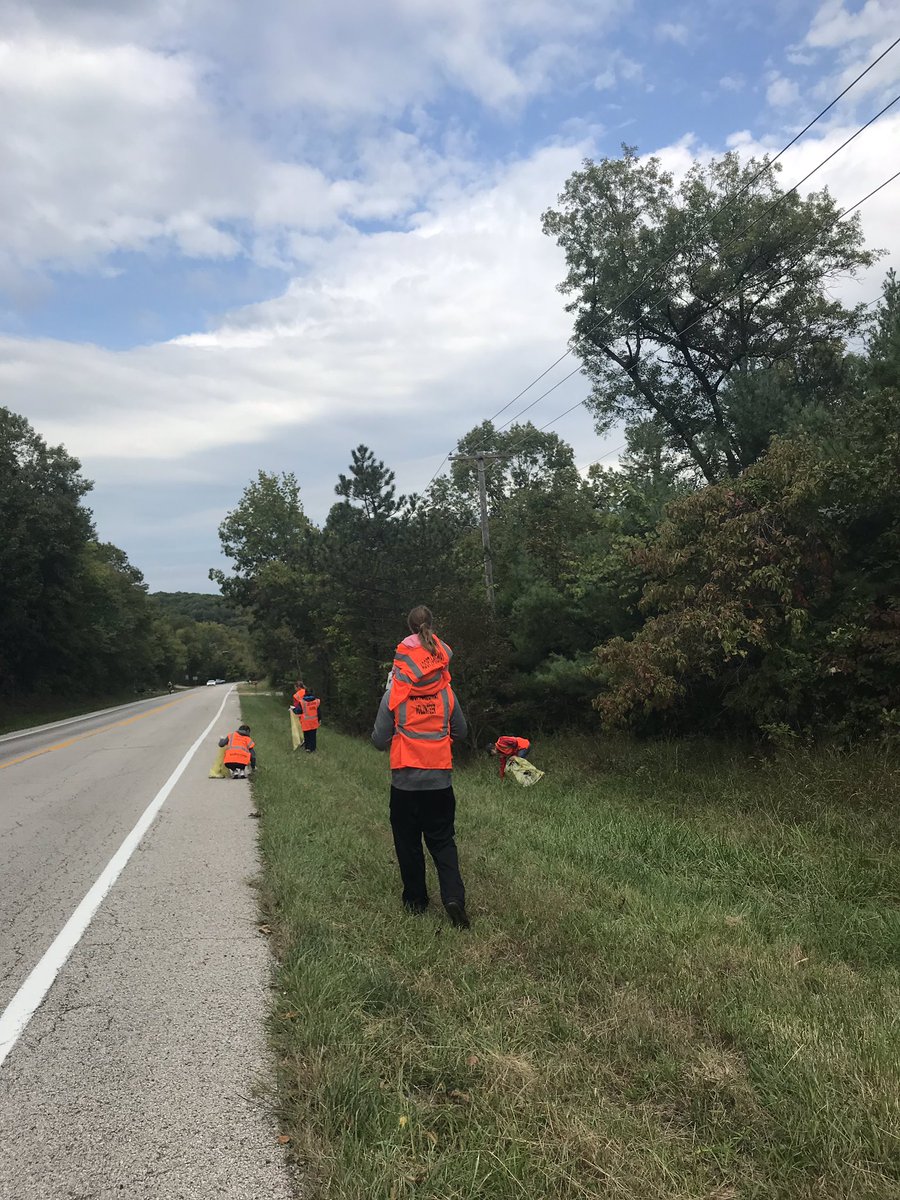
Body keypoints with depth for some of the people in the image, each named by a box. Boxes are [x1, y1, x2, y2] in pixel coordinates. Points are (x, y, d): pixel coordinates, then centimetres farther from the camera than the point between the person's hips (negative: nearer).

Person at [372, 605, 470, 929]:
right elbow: (461, 731, 9)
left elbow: (379, 740, -6)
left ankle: (415, 899, 24)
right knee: (443, 841, 11)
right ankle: (453, 897, -5)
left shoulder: (394, 696, -9)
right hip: (440, 780, 2)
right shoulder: (446, 693, -3)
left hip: (405, 780, -2)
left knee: (408, 842, 14)